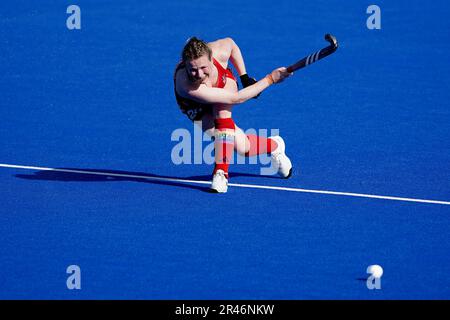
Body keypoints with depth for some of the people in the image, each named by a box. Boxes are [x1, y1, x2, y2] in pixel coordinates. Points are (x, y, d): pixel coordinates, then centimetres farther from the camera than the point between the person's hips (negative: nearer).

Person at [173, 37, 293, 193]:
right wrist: (270, 79, -34)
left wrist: (244, 77, -9)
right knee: (242, 148, -18)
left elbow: (230, 42, -6)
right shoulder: (187, 85, -45)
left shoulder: (220, 53, -35)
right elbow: (236, 98, -40)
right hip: (199, 109, -2)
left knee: (222, 111, -35)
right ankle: (274, 145, 15)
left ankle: (221, 173, -26)